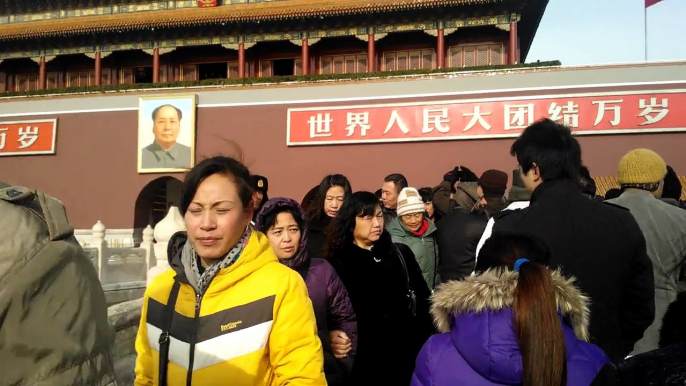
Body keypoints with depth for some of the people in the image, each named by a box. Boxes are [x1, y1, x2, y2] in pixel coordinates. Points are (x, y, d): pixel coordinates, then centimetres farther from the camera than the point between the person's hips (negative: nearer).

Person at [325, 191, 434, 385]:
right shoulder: (338, 263, -3)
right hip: (364, 360, -2)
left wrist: (427, 344, 2)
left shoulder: (401, 253, 6)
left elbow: (423, 298, 8)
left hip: (407, 352, 3)